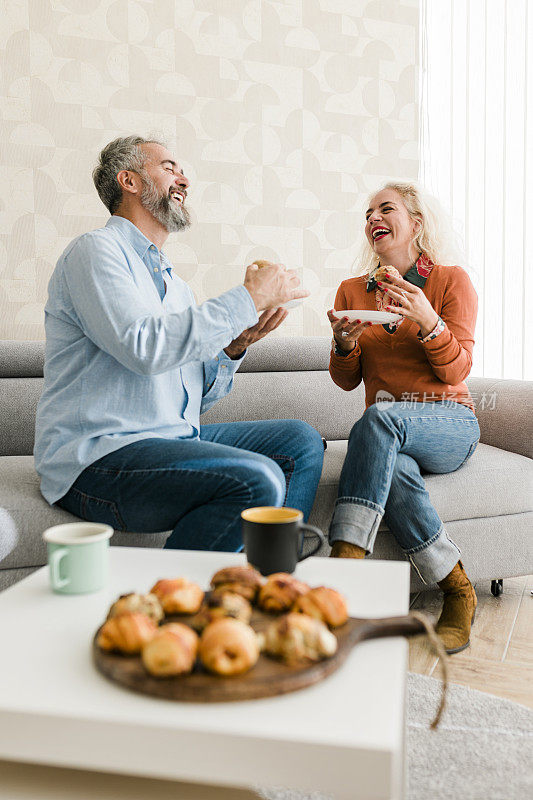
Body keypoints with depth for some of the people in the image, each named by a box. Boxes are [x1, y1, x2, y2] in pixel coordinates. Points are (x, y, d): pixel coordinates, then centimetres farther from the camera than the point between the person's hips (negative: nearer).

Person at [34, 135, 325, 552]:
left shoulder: (173, 282, 21)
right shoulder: (96, 249, -5)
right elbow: (144, 346, -24)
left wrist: (233, 348, 1)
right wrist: (249, 298, -17)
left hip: (174, 440, 9)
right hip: (97, 455, -8)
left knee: (302, 440, 2)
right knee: (257, 480, -27)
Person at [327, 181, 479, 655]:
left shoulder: (452, 281, 4)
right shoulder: (353, 290, 14)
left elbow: (455, 372, -3)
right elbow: (347, 381, 11)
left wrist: (427, 322, -20)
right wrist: (345, 343, -11)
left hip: (450, 424, -2)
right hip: (391, 437, 3)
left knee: (379, 416, -37)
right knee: (394, 471, -35)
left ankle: (344, 563, -41)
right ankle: (459, 593, -20)